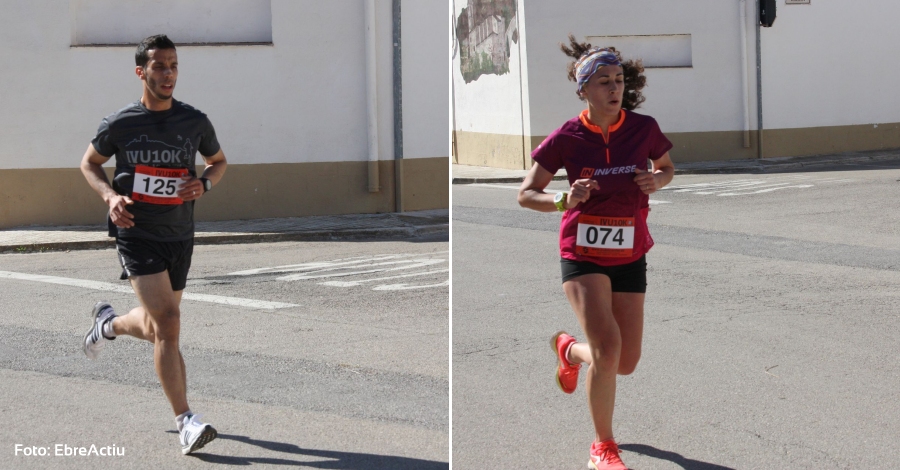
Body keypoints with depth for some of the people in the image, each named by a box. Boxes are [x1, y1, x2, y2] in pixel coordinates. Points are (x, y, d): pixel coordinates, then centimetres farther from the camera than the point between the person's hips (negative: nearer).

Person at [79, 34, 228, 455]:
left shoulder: (194, 122, -1)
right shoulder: (120, 125, -7)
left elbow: (218, 160, 16)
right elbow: (89, 163, 9)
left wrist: (203, 183, -6)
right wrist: (110, 196, -10)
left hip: (179, 237, 4)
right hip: (136, 235, -4)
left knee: (156, 329, 15)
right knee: (167, 322, -18)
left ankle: (108, 323, 51)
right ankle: (185, 422, -14)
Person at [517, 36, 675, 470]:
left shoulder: (644, 128, -6)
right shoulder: (567, 138, -11)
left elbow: (667, 168, 14)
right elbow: (526, 194, -4)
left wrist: (656, 179, -10)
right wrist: (563, 202, -24)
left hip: (630, 255, 3)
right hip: (583, 255, -3)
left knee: (626, 364, 8)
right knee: (608, 347, -21)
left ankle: (568, 349, 43)